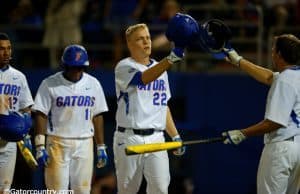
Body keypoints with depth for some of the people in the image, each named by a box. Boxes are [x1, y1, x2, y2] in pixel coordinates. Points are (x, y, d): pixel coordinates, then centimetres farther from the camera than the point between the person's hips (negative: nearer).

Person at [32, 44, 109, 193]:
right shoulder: (50, 84, -5)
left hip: (85, 143, 3)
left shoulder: (93, 84, 6)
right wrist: (40, 147, -12)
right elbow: (41, 115, -5)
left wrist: (101, 147, 9)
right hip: (58, 142, -3)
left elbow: (97, 116, 11)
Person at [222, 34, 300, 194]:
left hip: (281, 146, -10)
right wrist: (238, 61, 38)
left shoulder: (284, 80, -17)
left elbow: (275, 122, -22)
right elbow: (268, 77, 30)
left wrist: (242, 134, -14)